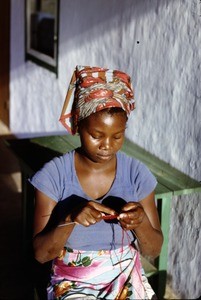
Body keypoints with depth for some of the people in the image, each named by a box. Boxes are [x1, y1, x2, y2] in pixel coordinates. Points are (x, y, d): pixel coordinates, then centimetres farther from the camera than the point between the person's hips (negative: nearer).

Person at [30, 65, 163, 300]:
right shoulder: (53, 175, -11)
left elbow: (153, 250, -1)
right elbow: (40, 253, -9)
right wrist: (71, 220, -27)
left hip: (127, 281, 3)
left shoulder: (137, 174, -6)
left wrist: (141, 223, -22)